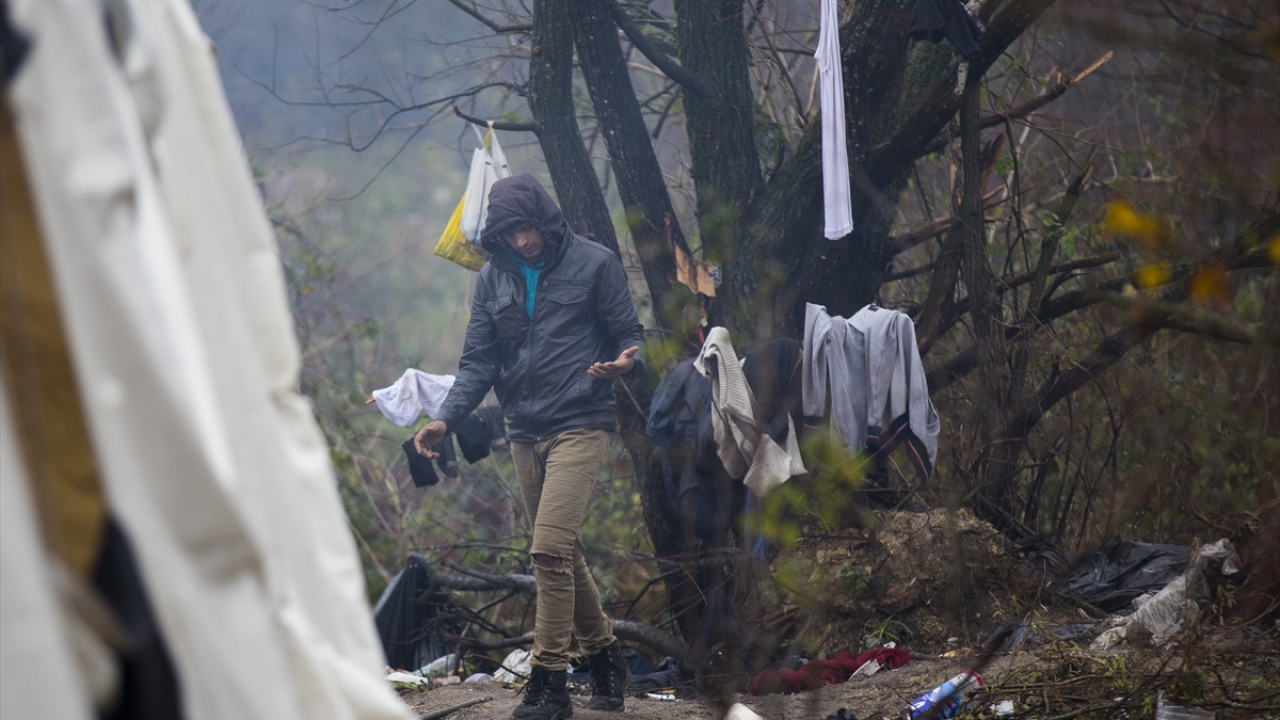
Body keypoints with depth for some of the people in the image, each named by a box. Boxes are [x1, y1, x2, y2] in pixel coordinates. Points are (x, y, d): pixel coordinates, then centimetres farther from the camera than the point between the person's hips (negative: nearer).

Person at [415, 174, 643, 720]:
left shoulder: (593, 264, -2)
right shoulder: (493, 279, 10)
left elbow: (629, 333, 2)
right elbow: (479, 362, 10)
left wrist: (625, 361, -22)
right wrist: (446, 419, -4)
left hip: (581, 424, -5)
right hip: (525, 433, 6)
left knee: (550, 548, -16)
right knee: (563, 553, 10)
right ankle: (604, 657, 25)